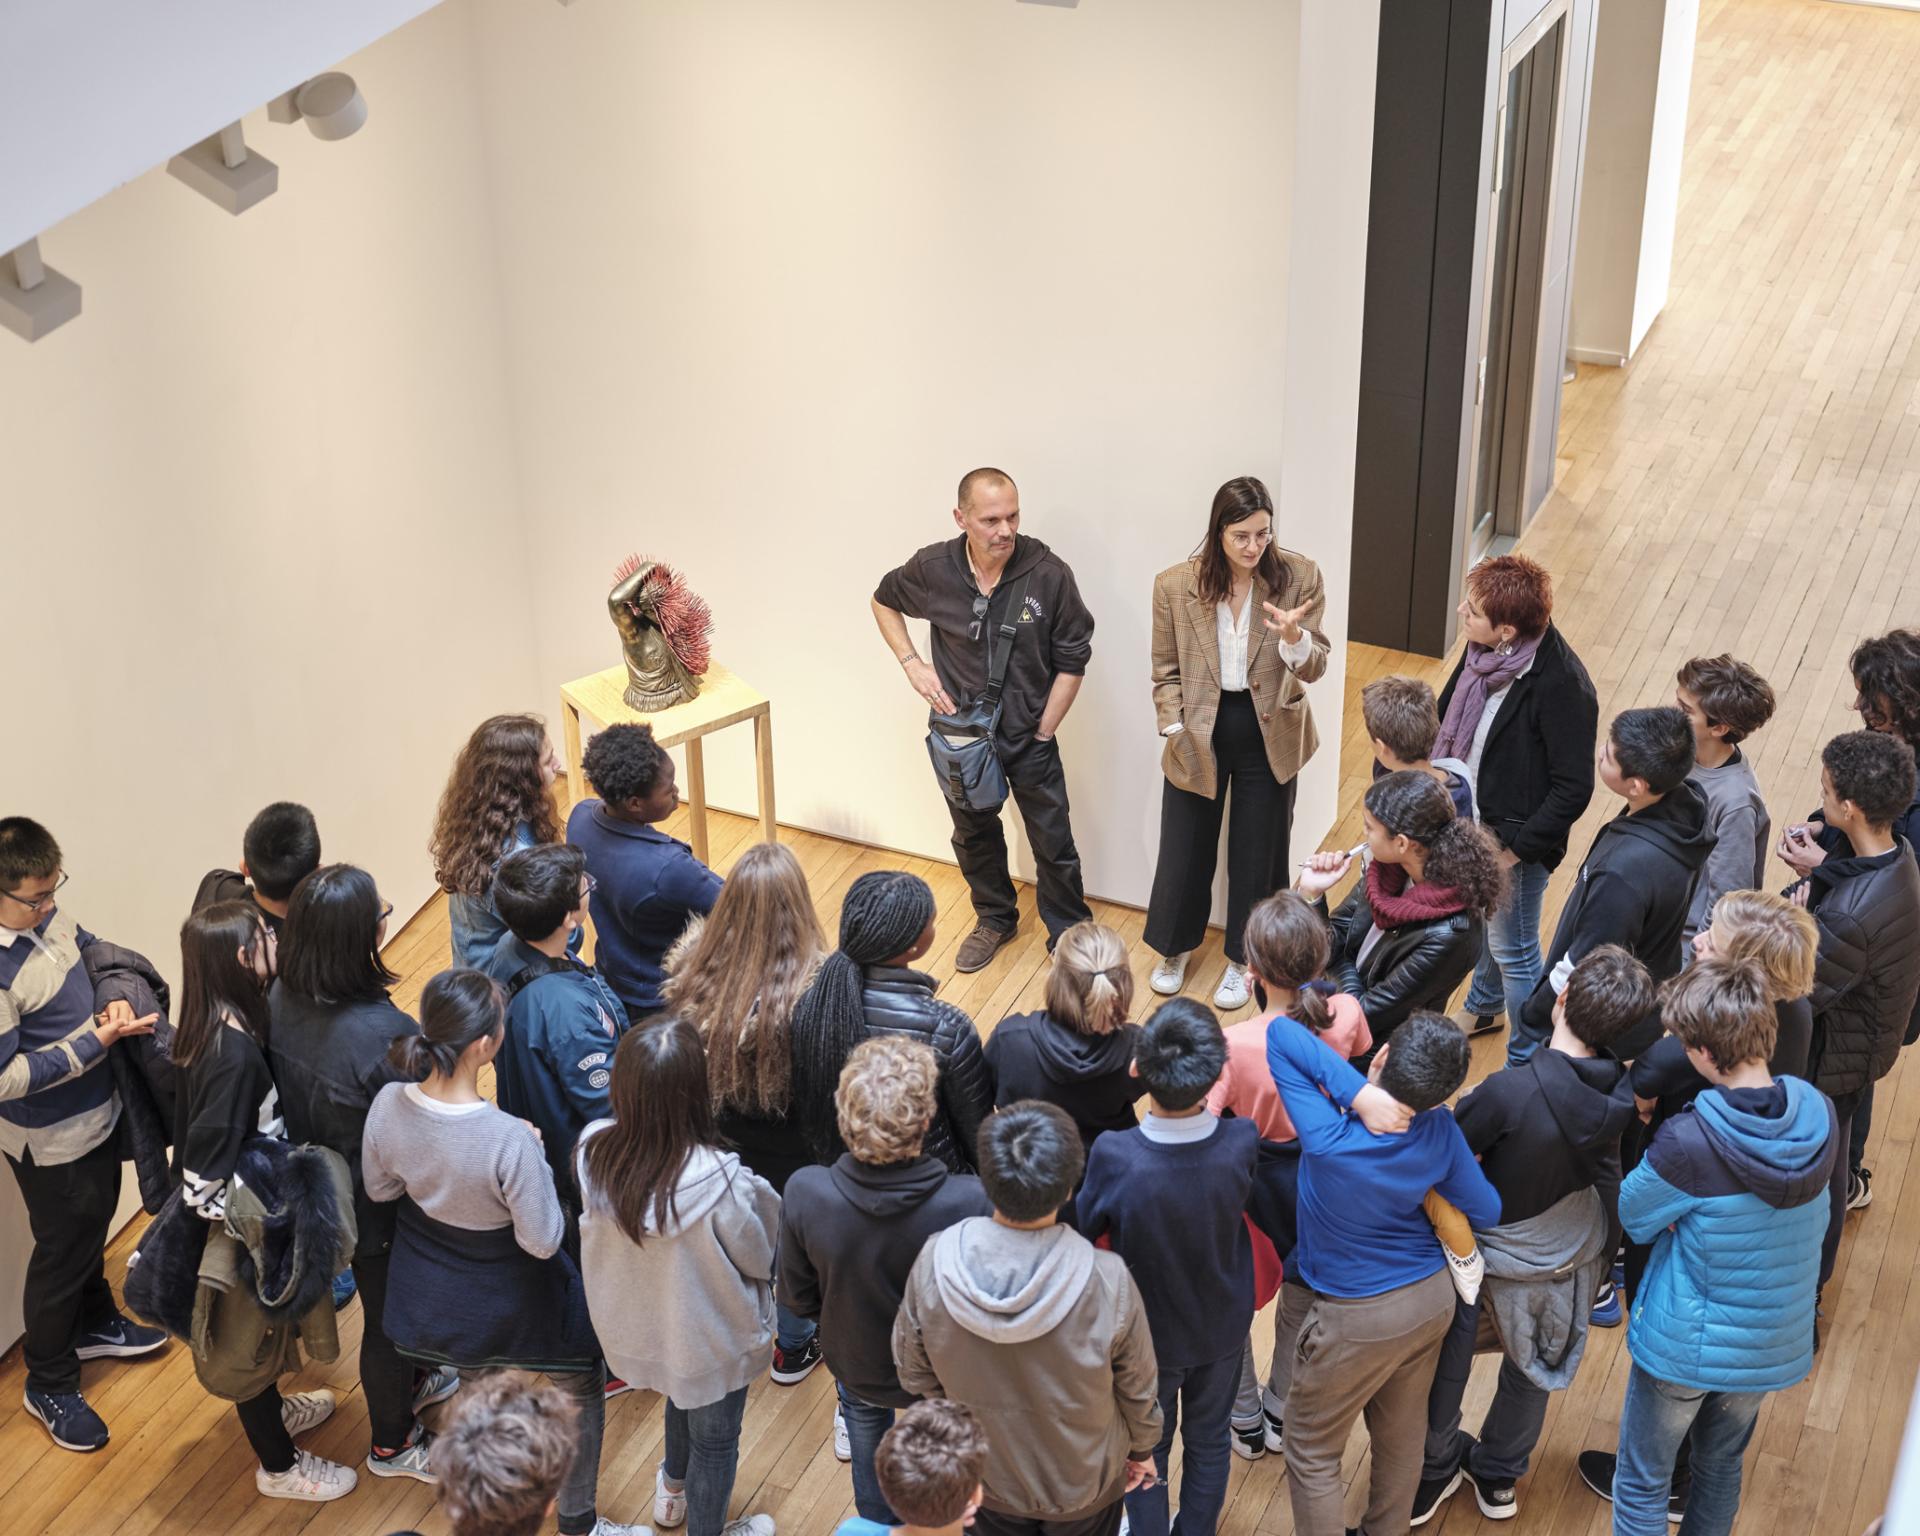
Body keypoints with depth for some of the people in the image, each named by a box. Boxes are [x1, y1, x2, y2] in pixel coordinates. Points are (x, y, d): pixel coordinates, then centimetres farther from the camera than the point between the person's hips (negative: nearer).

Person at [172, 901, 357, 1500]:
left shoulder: (216, 1025, -8)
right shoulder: (234, 1055, -36)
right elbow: (208, 1170, -32)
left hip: (249, 1204, 8)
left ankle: (271, 1410, 56)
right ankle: (279, 1466, 35)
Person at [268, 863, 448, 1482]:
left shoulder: (279, 1000, -17)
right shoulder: (384, 1035, -39)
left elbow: (285, 1094, -1)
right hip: (383, 1202, -6)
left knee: (382, 1296, 32)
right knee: (391, 1316, 19)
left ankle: (408, 1382, 58)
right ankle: (392, 1443, 42)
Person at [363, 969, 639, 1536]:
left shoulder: (388, 1105, -24)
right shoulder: (509, 1140, -40)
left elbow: (379, 1187, -4)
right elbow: (542, 1241, -26)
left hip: (427, 1297, 6)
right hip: (508, 1308, -6)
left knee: (474, 1374, 38)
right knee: (581, 1388, 23)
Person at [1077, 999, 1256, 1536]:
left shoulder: (1113, 1156, -37)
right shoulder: (1242, 1143, -32)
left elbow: (1086, 1229, -15)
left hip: (1147, 1331, -2)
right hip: (1223, 1325, 2)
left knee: (1146, 1448, 26)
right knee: (1209, 1440, 28)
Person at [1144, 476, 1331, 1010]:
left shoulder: (1299, 576, -13)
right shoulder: (1175, 585, -12)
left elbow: (1315, 667, -12)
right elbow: (1167, 671, 0)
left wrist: (1293, 637, -33)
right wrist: (1175, 730, -9)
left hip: (1268, 735, 0)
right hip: (1199, 733, 0)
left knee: (1257, 852, 13)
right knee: (1185, 846, 14)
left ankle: (1241, 960, 34)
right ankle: (1175, 949, 39)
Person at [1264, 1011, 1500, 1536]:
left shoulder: (1329, 1137, -33)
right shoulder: (1441, 1129, -18)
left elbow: (1281, 1032, -33)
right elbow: (1486, 1212, -5)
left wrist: (1360, 1095, -35)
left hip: (1359, 1319, -5)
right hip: (1432, 1297, 6)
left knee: (1311, 1452, 15)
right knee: (1402, 1433, 27)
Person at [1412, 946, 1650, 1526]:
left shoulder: (1510, 1093, -37)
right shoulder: (1621, 1091, -21)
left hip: (1497, 1263, -5)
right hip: (1575, 1259, 5)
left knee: (1445, 1370, 22)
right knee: (1534, 1371, 29)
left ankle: (1431, 1478, 42)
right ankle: (1499, 1478, 50)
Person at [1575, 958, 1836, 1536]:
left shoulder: (1687, 1144, -32)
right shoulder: (1820, 1116, -15)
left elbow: (1632, 1215, -13)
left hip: (1685, 1343, -5)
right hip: (1775, 1344, 5)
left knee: (1643, 1483, 16)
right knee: (1722, 1466, 27)